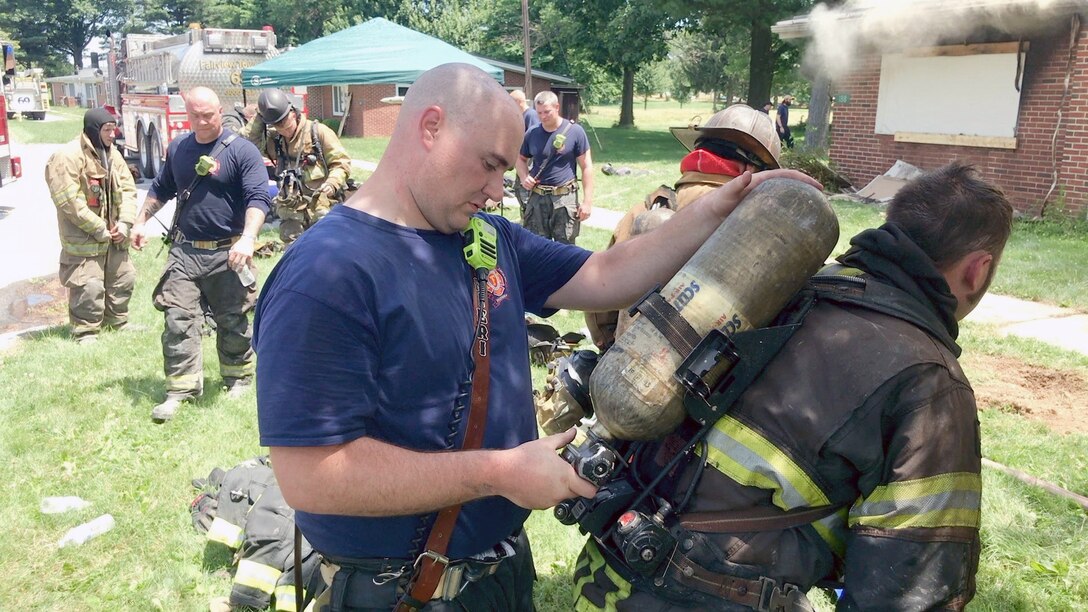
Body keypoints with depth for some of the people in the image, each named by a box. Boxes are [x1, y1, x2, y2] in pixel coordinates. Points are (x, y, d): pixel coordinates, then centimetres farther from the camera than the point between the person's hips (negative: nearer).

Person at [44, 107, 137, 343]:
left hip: (114, 236, 8)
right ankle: (85, 332, 10)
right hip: (84, 240, -8)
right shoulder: (68, 157, -16)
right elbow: (69, 201, -20)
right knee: (89, 287, -5)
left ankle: (118, 322, 34)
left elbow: (127, 189, 8)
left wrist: (124, 222, -7)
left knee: (123, 279, 17)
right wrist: (99, 230, -18)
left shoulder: (113, 154, 8)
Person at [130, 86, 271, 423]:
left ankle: (238, 377, 28)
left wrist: (247, 238, -30)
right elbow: (161, 189, 26)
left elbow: (258, 198, -16)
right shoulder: (177, 149, 10)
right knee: (178, 321, -4)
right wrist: (140, 221, 20)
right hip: (184, 252, 4)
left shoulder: (241, 150, -8)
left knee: (232, 322, 9)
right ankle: (180, 390, 1)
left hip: (226, 253, -4)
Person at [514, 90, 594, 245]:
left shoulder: (575, 131, -5)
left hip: (565, 199, -3)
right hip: (537, 198, 3)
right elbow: (521, 158, 21)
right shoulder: (532, 133, 5)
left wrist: (587, 201, -8)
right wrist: (524, 177, -1)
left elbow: (586, 167, -3)